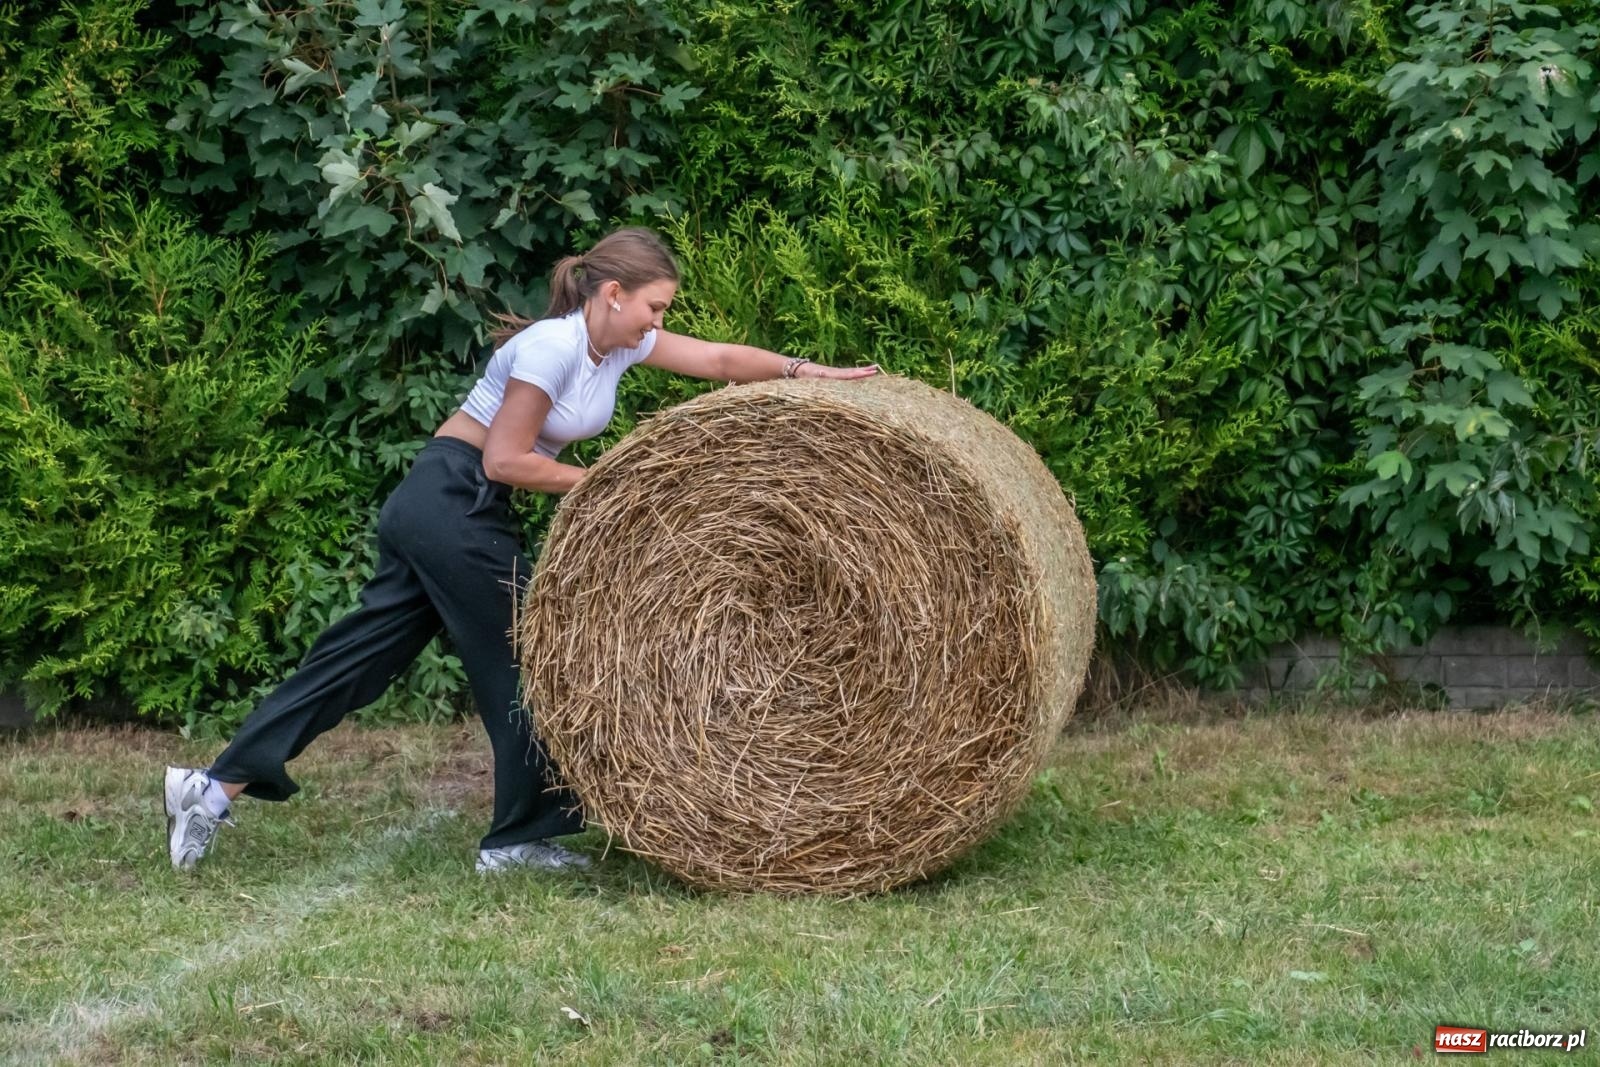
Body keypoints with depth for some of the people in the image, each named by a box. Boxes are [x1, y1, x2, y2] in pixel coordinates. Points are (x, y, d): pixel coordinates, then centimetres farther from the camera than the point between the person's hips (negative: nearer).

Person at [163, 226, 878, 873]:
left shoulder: (620, 342, 8)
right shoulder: (552, 345, -18)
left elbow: (721, 359, 11)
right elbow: (506, 458, -19)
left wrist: (807, 371, 1)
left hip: (429, 510, 9)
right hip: (452, 505, -9)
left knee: (363, 654, 8)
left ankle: (217, 785, 8)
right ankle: (520, 836, 12)